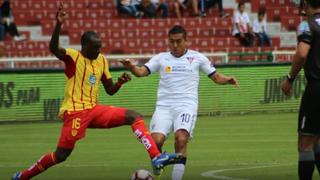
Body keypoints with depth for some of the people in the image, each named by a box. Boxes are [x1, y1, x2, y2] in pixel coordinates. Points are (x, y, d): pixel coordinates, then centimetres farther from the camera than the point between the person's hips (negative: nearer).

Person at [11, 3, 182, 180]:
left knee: (135, 117, -7)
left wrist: (120, 82, -6)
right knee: (61, 155, -7)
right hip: (75, 111, -6)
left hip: (94, 109, 6)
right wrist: (58, 24, -47)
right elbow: (53, 49, -32)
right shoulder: (73, 57, -9)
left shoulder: (102, 60, 10)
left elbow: (110, 90, 17)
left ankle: (156, 157, -17)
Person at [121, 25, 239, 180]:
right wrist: (131, 68, -23)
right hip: (163, 107, 2)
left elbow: (216, 77, 15)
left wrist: (227, 80, -7)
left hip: (186, 106, -1)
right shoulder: (161, 58, 11)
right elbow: (142, 71, -1)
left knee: (181, 139, -26)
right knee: (156, 141, -19)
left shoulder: (197, 57, 10)